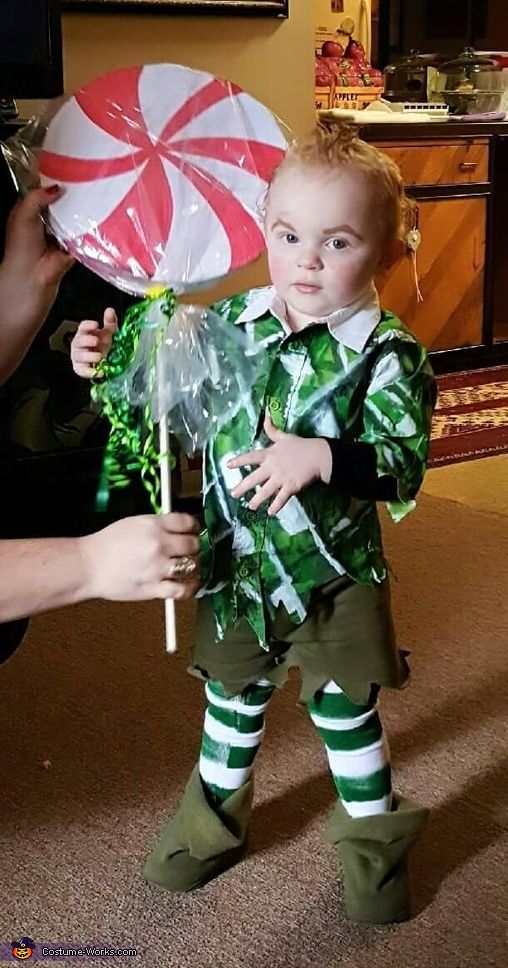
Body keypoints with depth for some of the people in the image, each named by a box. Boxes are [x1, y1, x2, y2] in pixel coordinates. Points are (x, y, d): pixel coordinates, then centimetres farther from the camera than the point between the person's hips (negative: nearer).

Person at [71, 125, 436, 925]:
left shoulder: (387, 355, -16)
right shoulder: (231, 325, -4)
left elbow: (404, 464, -23)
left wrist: (322, 458, -37)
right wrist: (107, 362, -6)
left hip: (333, 577, -4)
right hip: (236, 567, 4)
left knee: (345, 711, 12)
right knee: (233, 699, 22)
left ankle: (375, 842, 37)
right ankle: (214, 823, 46)